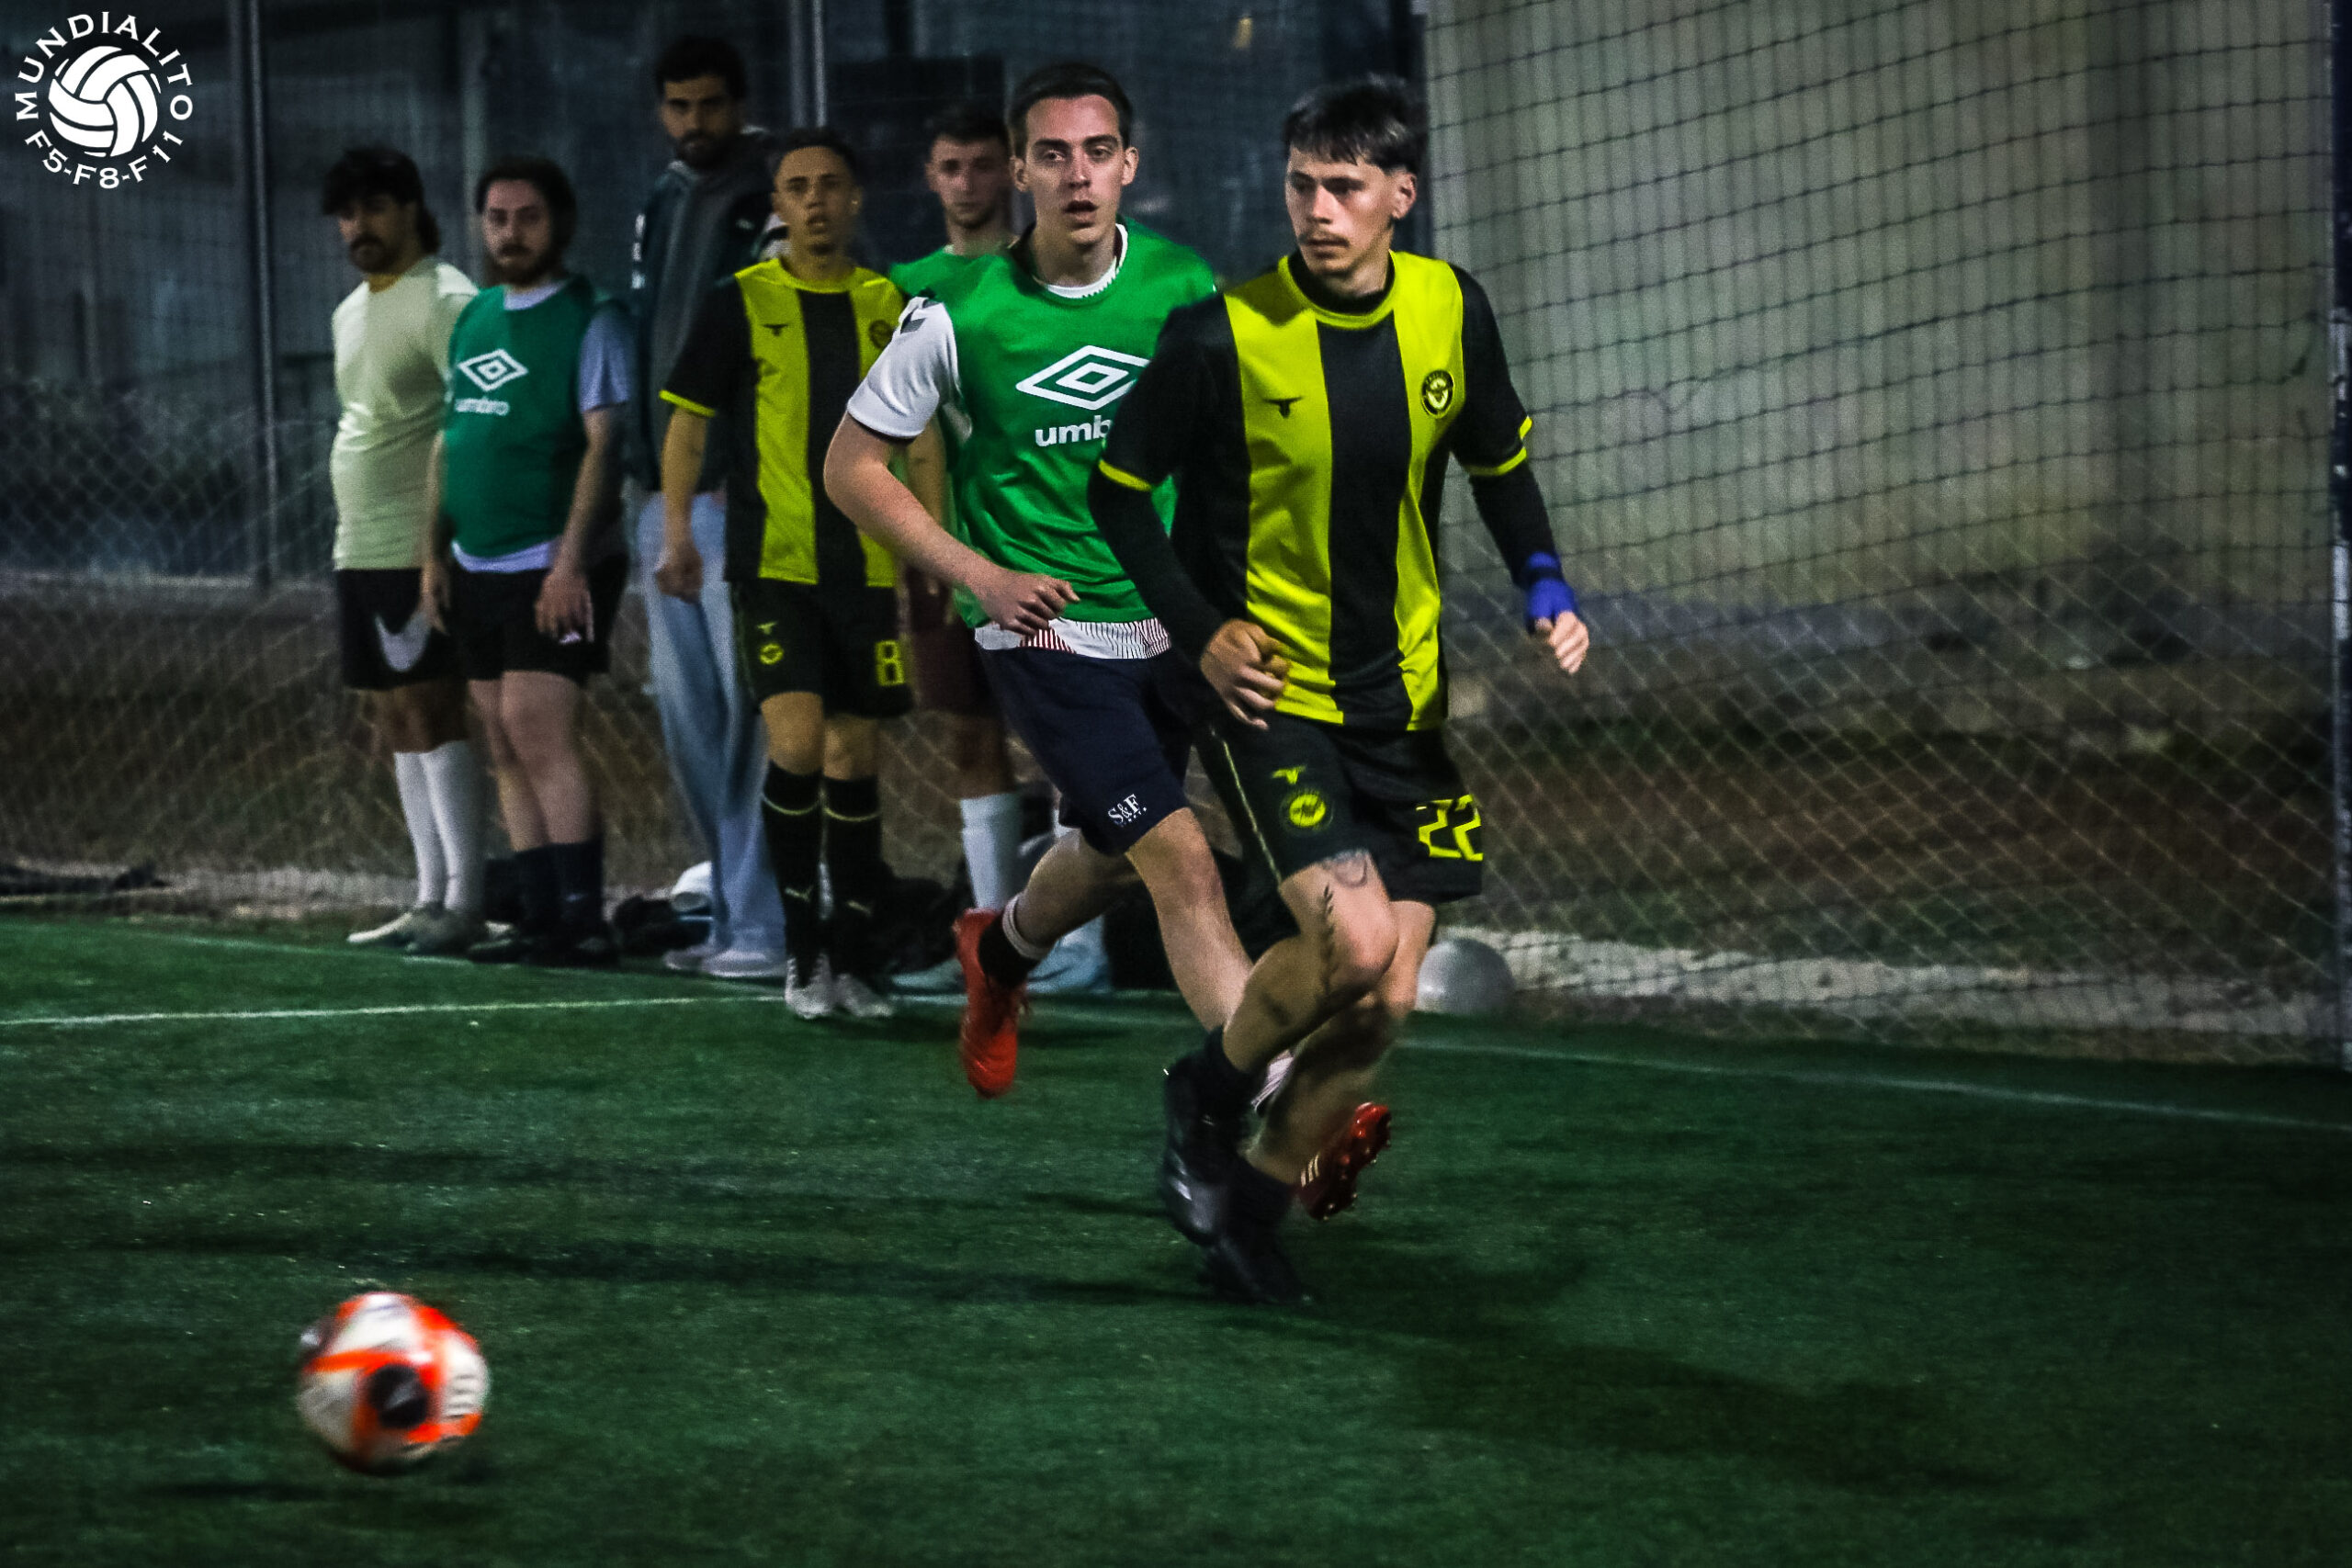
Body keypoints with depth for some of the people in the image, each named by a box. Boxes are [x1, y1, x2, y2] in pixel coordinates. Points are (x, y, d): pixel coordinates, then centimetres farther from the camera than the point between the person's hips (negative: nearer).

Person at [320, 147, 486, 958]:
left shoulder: (443, 301, -11)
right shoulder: (352, 311, 18)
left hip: (418, 547, -9)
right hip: (359, 549, 9)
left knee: (428, 710, -11)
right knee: (393, 716, 9)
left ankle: (462, 901, -12)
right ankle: (430, 896, 12)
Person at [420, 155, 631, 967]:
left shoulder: (589, 320, -7)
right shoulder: (474, 319, 15)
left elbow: (604, 443, -14)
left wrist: (570, 561, -20)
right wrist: (436, 550, 14)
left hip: (552, 569, -8)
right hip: (478, 567, 8)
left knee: (538, 731, -15)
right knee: (506, 747, 6)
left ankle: (583, 915, -14)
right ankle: (542, 918, 8)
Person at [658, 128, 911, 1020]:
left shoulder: (890, 307, 8)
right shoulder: (739, 304, 0)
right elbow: (687, 423, 4)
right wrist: (676, 534, -6)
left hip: (867, 568, 3)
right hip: (773, 566, -3)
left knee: (855, 761, 6)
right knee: (797, 745, -16)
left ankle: (854, 957, 14)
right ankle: (801, 942, -2)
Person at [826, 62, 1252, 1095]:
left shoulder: (1182, 284, -3)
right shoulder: (961, 315, -12)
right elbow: (851, 467, -2)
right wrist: (979, 575, -11)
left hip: (1168, 625, 5)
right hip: (1043, 634, -5)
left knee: (1109, 856, 22)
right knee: (1182, 861, -16)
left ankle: (998, 953, 55)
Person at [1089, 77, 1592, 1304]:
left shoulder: (1450, 313, -2)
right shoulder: (1222, 337, -15)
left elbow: (1500, 463, 14)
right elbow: (1118, 488, -3)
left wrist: (1546, 592, -2)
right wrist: (1201, 630, -11)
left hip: (1402, 698, 5)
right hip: (1267, 689, -5)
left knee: (1385, 1001, 2)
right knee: (1351, 946, -21)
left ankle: (1249, 1204, 20)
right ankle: (1208, 1097, 9)